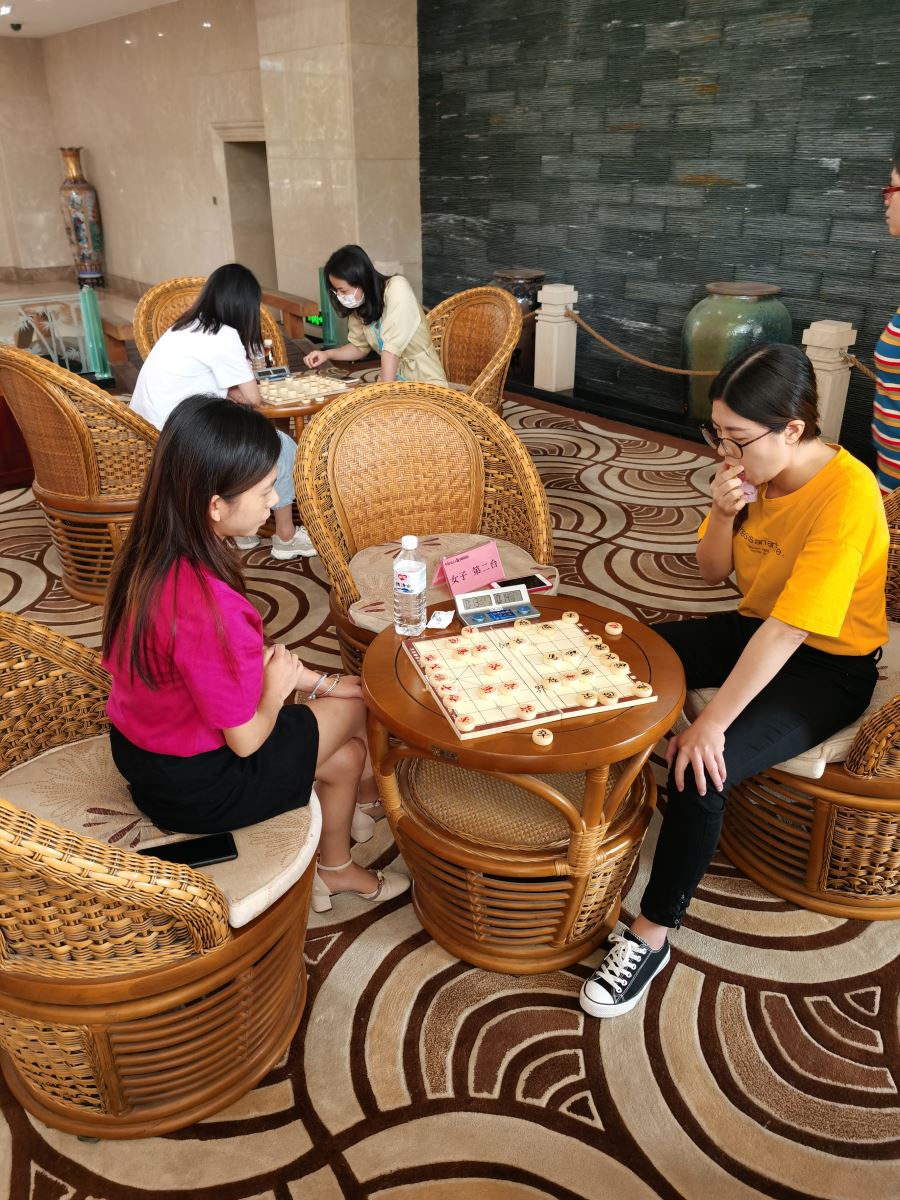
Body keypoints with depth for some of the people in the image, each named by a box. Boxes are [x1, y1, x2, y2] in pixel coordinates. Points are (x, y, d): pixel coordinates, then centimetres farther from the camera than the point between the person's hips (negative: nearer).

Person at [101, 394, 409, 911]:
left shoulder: (152, 554, -9)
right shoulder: (209, 606, -38)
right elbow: (246, 739, -24)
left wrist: (318, 681, 4)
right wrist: (278, 685, -5)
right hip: (195, 785, -7)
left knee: (345, 757, 18)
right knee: (355, 705, 12)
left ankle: (335, 868, 43)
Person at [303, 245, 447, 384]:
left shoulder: (396, 288, -18)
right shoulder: (361, 304, 1)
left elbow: (392, 346, -23)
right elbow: (360, 347, 13)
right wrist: (328, 354, -1)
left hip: (425, 381, -6)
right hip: (396, 379, 6)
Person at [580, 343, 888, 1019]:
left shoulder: (846, 496, -29)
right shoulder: (752, 469, -6)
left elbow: (789, 630, -33)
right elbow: (712, 572, 3)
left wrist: (712, 723, -31)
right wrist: (723, 515, -18)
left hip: (828, 666, -8)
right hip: (756, 629, 8)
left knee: (701, 771, -26)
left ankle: (653, 935, -6)